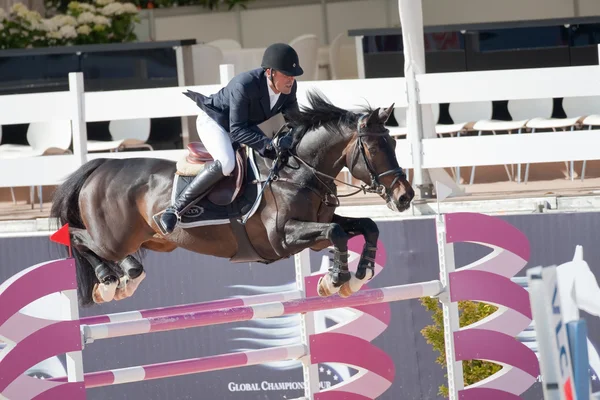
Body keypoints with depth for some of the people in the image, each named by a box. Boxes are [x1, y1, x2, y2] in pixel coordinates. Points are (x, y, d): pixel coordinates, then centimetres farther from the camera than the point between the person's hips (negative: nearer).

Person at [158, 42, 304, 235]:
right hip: (213, 119, -8)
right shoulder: (244, 85, -38)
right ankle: (175, 209, -29)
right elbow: (237, 131, -37)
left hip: (247, 123, 8)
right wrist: (270, 144, -46)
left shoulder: (290, 87, -17)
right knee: (226, 163, -34)